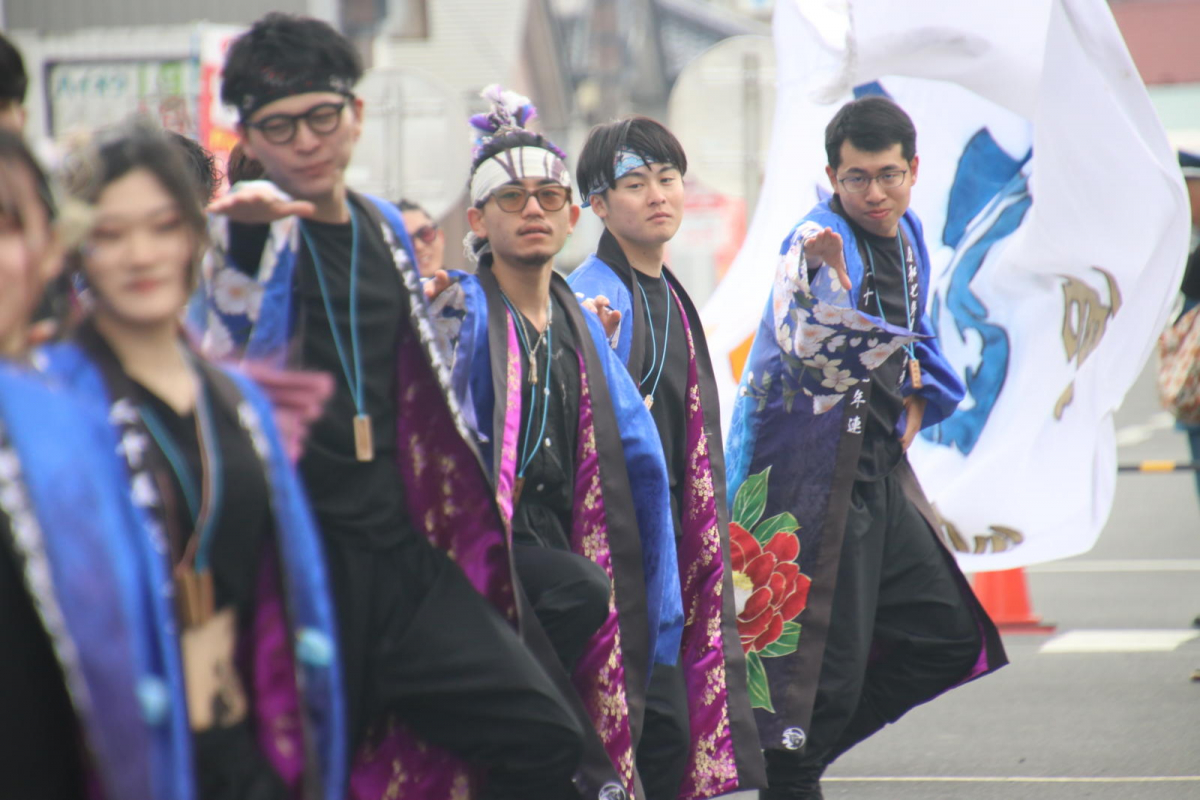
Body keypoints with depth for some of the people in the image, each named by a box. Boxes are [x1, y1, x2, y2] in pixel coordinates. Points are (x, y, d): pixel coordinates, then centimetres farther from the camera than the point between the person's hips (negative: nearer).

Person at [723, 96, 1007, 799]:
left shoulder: (907, 234, 9)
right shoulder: (815, 242, -16)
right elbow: (809, 349, -33)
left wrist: (918, 401, 10)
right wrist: (829, 276, -49)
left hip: (881, 468, 9)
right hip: (817, 470, -9)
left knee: (949, 634, 13)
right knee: (826, 655, -7)